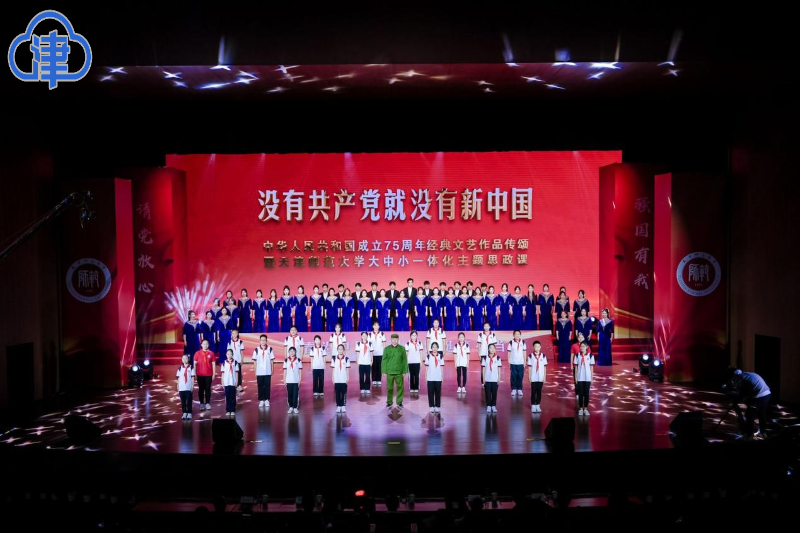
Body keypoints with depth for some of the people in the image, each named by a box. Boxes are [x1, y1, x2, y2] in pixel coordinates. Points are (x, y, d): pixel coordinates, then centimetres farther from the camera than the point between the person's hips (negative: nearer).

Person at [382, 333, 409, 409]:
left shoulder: (402, 349, 2)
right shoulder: (387, 349, 1)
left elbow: (404, 360, 3)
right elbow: (384, 360, 2)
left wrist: (405, 371, -1)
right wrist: (384, 371, -2)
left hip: (399, 372, 0)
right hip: (390, 372, 0)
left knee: (400, 387, 3)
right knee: (389, 388, 5)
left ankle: (399, 402, 15)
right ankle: (389, 403, 16)